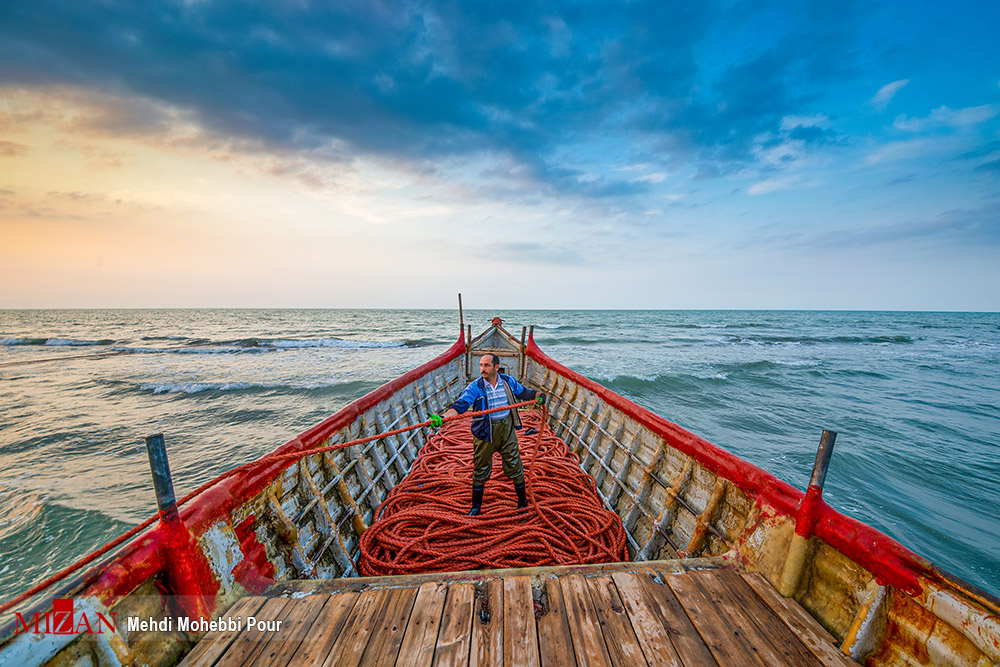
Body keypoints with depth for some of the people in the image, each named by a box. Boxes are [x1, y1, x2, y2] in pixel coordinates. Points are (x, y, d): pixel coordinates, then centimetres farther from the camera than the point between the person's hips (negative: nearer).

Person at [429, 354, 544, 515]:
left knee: (514, 465, 12)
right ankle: (476, 507, 31)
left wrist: (537, 395, -2)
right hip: (485, 431, -1)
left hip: (507, 429, 2)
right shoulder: (475, 387, -12)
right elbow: (460, 405, -23)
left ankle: (522, 500, 35)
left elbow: (522, 393, 16)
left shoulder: (508, 381, -2)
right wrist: (442, 417, -38)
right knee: (480, 469, 11)